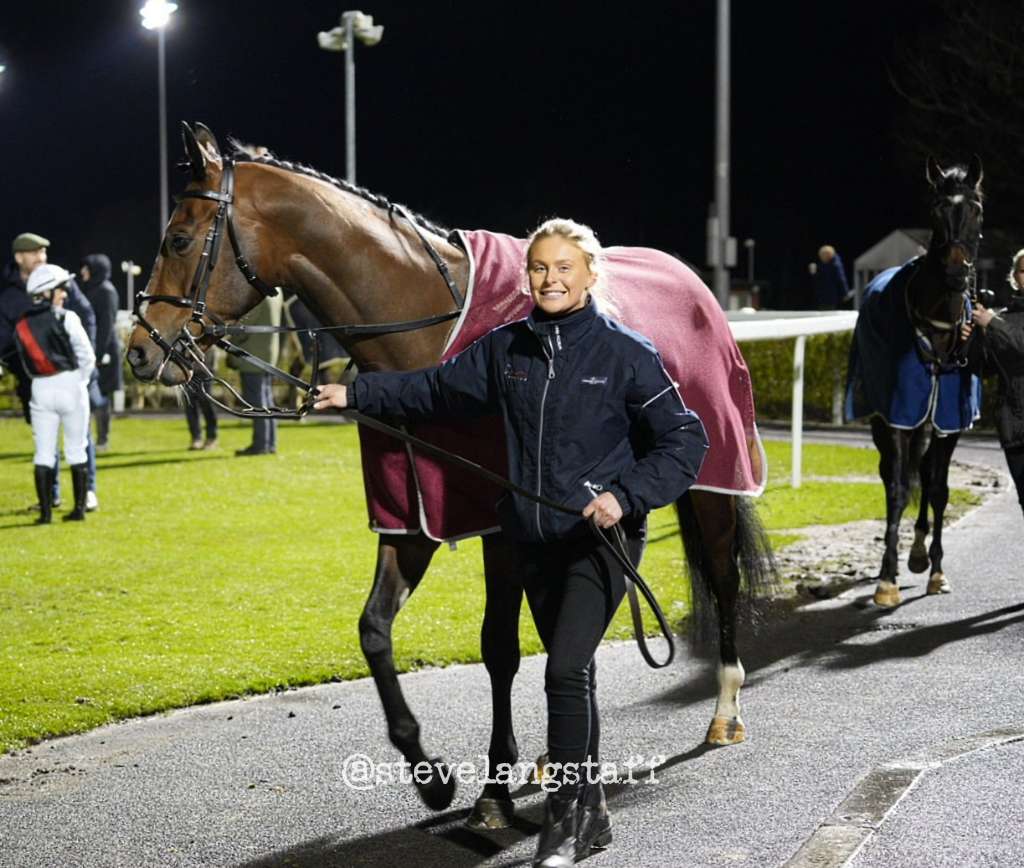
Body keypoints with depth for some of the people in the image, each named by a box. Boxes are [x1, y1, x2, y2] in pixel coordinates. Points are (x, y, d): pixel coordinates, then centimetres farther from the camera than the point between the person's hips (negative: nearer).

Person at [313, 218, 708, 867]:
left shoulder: (626, 354, -9)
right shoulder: (507, 349, 5)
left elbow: (685, 442, -9)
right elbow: (437, 389, 15)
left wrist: (626, 495, -21)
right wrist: (357, 394, 8)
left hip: (602, 539, -5)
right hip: (535, 541, 5)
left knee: (567, 669, -16)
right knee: (571, 674, 14)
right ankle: (592, 815, 25)